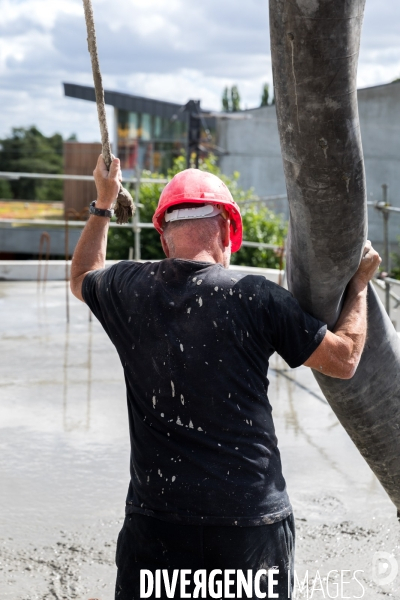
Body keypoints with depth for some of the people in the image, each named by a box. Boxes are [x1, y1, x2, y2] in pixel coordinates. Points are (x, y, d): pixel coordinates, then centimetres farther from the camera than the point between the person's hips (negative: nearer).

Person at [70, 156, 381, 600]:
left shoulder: (128, 289, 1)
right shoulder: (256, 298, -7)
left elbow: (81, 277, 27)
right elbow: (344, 359, 3)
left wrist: (103, 202, 39)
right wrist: (359, 284, 19)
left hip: (156, 517, 2)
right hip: (253, 520, -2)